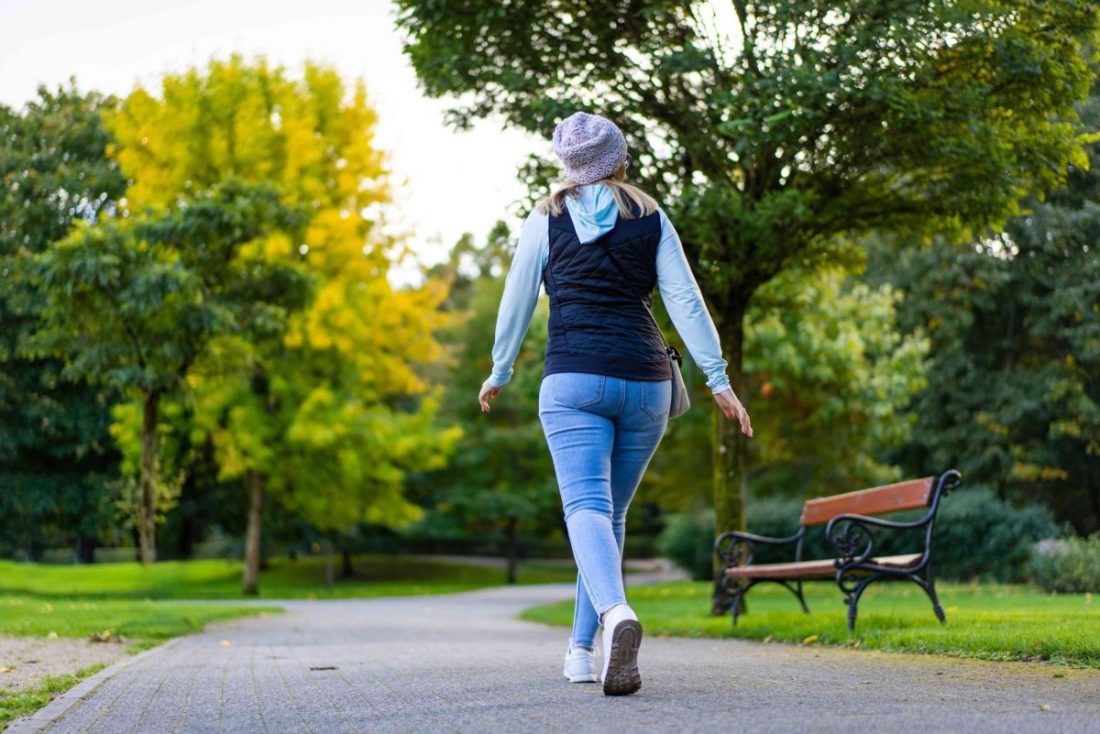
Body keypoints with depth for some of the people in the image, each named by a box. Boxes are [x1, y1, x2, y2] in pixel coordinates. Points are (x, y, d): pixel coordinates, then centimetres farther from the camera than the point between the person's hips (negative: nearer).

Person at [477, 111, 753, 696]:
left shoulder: (547, 218, 9)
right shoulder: (650, 218, 11)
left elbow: (517, 302, 13)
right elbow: (685, 300, 4)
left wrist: (500, 372, 27)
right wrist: (718, 379, 3)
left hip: (574, 378, -2)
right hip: (645, 379, 2)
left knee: (586, 507, -14)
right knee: (613, 512, 14)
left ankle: (615, 612, -43)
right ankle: (582, 649, 17)